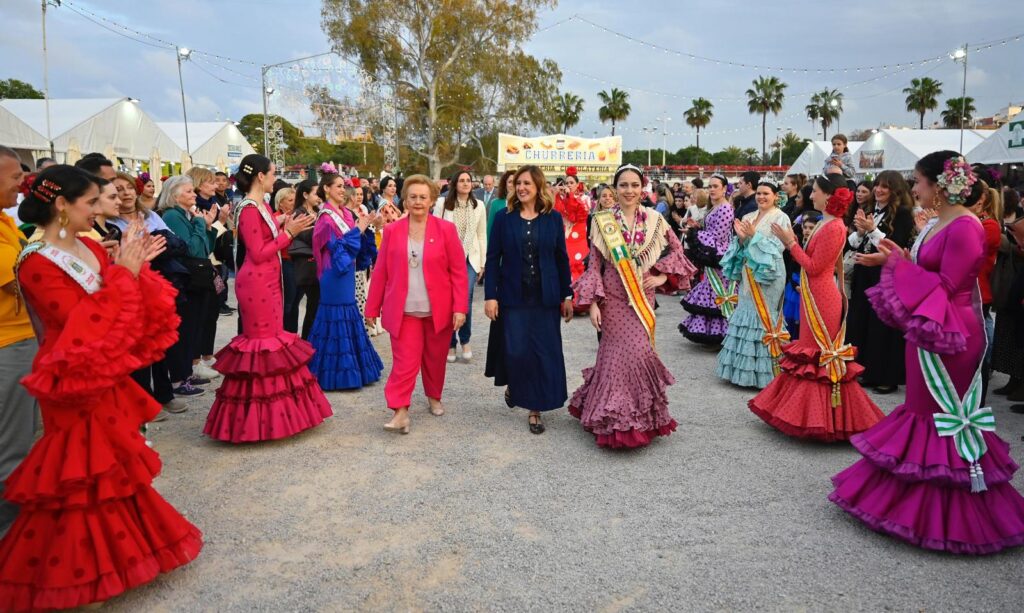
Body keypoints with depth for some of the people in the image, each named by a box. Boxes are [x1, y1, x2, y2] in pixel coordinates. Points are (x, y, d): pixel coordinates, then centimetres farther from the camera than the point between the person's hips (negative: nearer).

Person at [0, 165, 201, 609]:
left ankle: (113, 550, 37)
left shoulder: (91, 248, 5)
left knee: (110, 465, 19)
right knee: (82, 477, 5)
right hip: (77, 384, -8)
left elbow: (123, 307, 8)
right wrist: (123, 272, -23)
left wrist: (137, 267, -5)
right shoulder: (37, 264, -18)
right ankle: (77, 568, 23)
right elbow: (82, 327, -26)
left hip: (108, 379, 8)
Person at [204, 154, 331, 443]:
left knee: (272, 337, 13)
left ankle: (270, 411, 23)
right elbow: (258, 254, -19)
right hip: (256, 283, -10)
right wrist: (288, 233, -16)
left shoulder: (263, 207, 13)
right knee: (264, 341, -4)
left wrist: (287, 229, 4)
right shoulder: (249, 210, -14)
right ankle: (260, 414, 6)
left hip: (268, 281, 10)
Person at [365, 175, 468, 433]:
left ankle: (434, 397, 36)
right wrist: (372, 308, 4)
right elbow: (380, 272, 4)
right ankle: (400, 412, -4)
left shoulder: (446, 229, -2)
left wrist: (460, 307, -9)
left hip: (439, 310, 1)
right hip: (404, 310, 0)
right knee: (404, 362, -7)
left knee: (435, 359, 14)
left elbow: (459, 272, -3)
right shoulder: (392, 231, 2)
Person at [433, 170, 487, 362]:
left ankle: (465, 340, 11)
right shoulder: (442, 203, -2)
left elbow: (482, 236, 8)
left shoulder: (479, 206, 4)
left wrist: (482, 262, 6)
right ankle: (451, 344, 20)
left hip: (469, 259, 0)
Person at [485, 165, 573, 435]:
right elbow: (493, 259, -1)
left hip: (545, 298, 1)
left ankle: (535, 409, 17)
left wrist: (567, 296, 5)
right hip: (512, 297, -1)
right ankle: (512, 384, 30)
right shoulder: (504, 218, 0)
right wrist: (490, 296, -7)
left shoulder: (553, 218, 2)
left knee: (544, 353, 2)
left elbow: (562, 259, 6)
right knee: (515, 350, -4)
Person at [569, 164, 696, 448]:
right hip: (614, 299, -1)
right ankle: (621, 418, 14)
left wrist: (662, 277, 0)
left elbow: (676, 249, 15)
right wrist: (592, 302, -7)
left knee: (636, 352, -1)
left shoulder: (654, 220, 3)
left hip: (642, 299, 1)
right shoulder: (603, 221, -1)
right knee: (620, 354, -1)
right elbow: (594, 264, -1)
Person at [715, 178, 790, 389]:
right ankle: (744, 366, 17)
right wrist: (741, 237, -10)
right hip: (748, 274, 6)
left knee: (764, 316, -5)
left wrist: (754, 234, -20)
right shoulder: (748, 217, 14)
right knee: (747, 313, 8)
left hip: (768, 275, -6)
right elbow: (739, 246, 11)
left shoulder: (780, 217, -4)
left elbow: (778, 246, -14)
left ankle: (765, 370, 3)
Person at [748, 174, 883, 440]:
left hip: (821, 300, -10)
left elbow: (814, 267, -19)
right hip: (814, 297, 10)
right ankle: (810, 412, 28)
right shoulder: (826, 223, 11)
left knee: (818, 355, 0)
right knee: (811, 353, 16)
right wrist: (792, 242, 8)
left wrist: (791, 242, -15)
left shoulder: (833, 228, -18)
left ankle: (819, 416, 11)